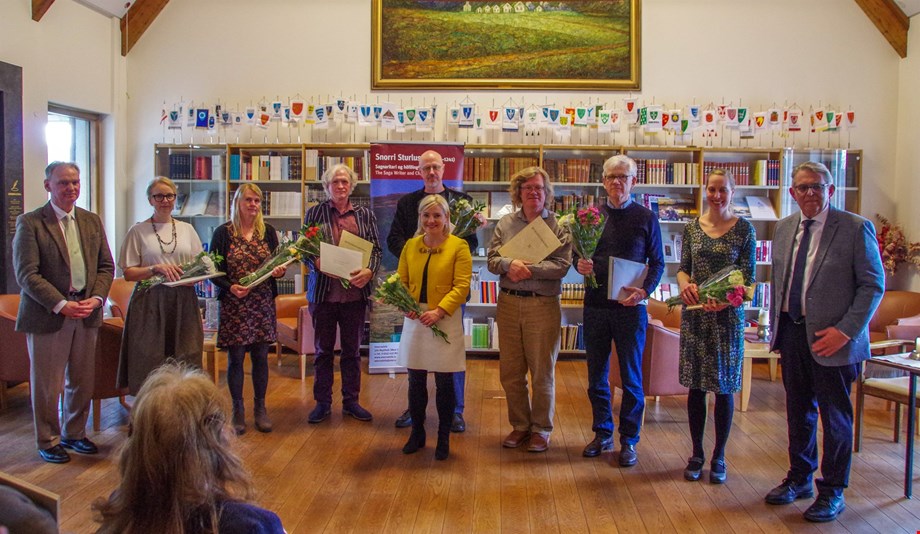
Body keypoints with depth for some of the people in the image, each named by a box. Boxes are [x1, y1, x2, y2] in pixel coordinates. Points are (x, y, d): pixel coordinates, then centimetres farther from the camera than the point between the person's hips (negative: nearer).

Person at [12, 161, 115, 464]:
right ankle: (48, 441, 22)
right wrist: (61, 305, -18)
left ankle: (74, 435, 30)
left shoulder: (92, 221, 10)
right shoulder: (30, 223, -6)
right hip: (47, 316, -5)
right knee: (47, 385, 6)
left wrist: (97, 298, -6)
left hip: (87, 314, 5)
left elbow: (106, 266, 10)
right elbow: (26, 273, -12)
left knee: (82, 382, 13)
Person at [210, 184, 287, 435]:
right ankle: (238, 410, 15)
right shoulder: (223, 233, -1)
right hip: (234, 304, -2)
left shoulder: (268, 231, 8)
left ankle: (260, 408, 19)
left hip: (263, 303, 3)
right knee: (236, 357, 3)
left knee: (260, 356, 6)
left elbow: (277, 263, 12)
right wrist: (230, 287, -19)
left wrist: (279, 271, -11)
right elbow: (213, 270, -2)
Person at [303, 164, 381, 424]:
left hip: (355, 292, 1)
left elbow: (376, 249, 5)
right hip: (323, 292, -1)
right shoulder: (315, 213, 4)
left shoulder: (365, 214, 8)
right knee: (323, 349, 8)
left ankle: (351, 401, 22)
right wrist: (319, 264, -18)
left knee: (352, 350, 10)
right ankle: (322, 403, 19)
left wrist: (369, 271, -14)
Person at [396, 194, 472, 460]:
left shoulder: (459, 246, -5)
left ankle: (444, 438, 19)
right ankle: (417, 433, 27)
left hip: (446, 321, -4)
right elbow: (401, 281, 9)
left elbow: (462, 286, -10)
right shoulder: (410, 245, 8)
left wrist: (439, 311, -19)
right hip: (415, 320, 4)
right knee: (415, 380, 11)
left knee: (444, 381, 4)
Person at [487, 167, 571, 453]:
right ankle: (520, 425, 26)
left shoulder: (558, 225, -1)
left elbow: (562, 265, -11)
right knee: (510, 372, 10)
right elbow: (492, 259, 3)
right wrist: (510, 264, -18)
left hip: (543, 305, -3)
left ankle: (541, 429, 20)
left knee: (542, 372, 5)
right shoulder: (505, 223, 9)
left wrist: (529, 269, -18)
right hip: (509, 303, 4)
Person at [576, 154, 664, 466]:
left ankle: (629, 441, 16)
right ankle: (603, 434, 25)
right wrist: (580, 265, -11)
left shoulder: (646, 217, 1)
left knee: (631, 377, 5)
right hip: (595, 305, 3)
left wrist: (644, 290, -16)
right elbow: (578, 256, 13)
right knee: (596, 375, 11)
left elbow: (657, 262, 2)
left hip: (630, 307, -2)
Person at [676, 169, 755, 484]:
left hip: (728, 314, -2)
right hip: (694, 314, 2)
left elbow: (748, 276, -5)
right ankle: (697, 454, 21)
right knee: (695, 384, 7)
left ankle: (719, 457, 19)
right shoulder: (692, 228, 6)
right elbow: (683, 268, 8)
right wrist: (685, 284, -15)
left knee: (724, 386, 5)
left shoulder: (744, 229, -2)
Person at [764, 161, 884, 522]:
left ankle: (832, 492, 22)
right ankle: (799, 479, 33)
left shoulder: (855, 228, -8)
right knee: (798, 411, 17)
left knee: (835, 415, 7)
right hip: (791, 332, 5)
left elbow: (873, 285, -10)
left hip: (830, 337, -5)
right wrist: (776, 328, 12)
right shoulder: (784, 228, 9)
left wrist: (846, 330, -17)